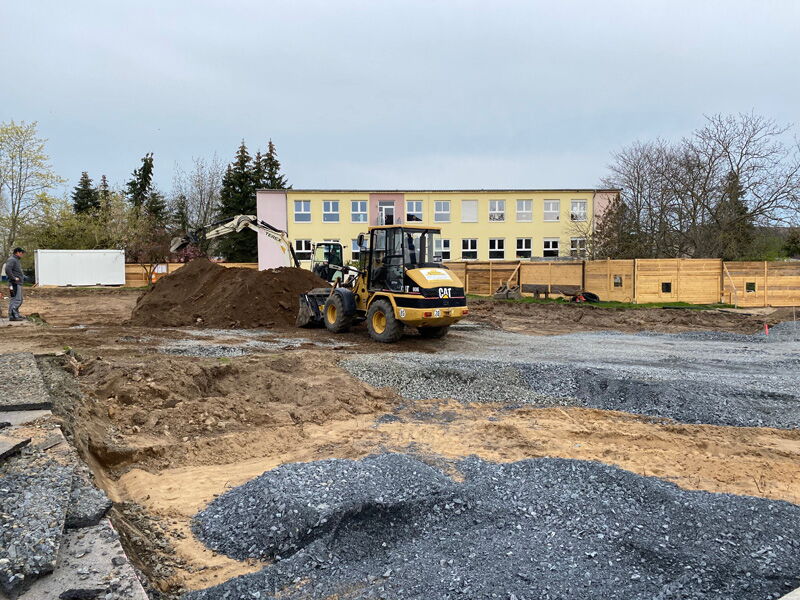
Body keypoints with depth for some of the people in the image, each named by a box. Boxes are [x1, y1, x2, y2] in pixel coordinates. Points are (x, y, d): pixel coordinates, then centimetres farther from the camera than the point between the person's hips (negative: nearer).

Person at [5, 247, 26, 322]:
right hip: (15, 283, -11)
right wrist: (14, 278, -21)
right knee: (16, 300, -12)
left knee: (19, 300, 15)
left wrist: (22, 276, 14)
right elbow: (7, 269, -25)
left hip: (18, 283, 11)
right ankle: (12, 316, -13)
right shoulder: (11, 260, -11)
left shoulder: (16, 260, 21)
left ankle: (16, 314, 22)